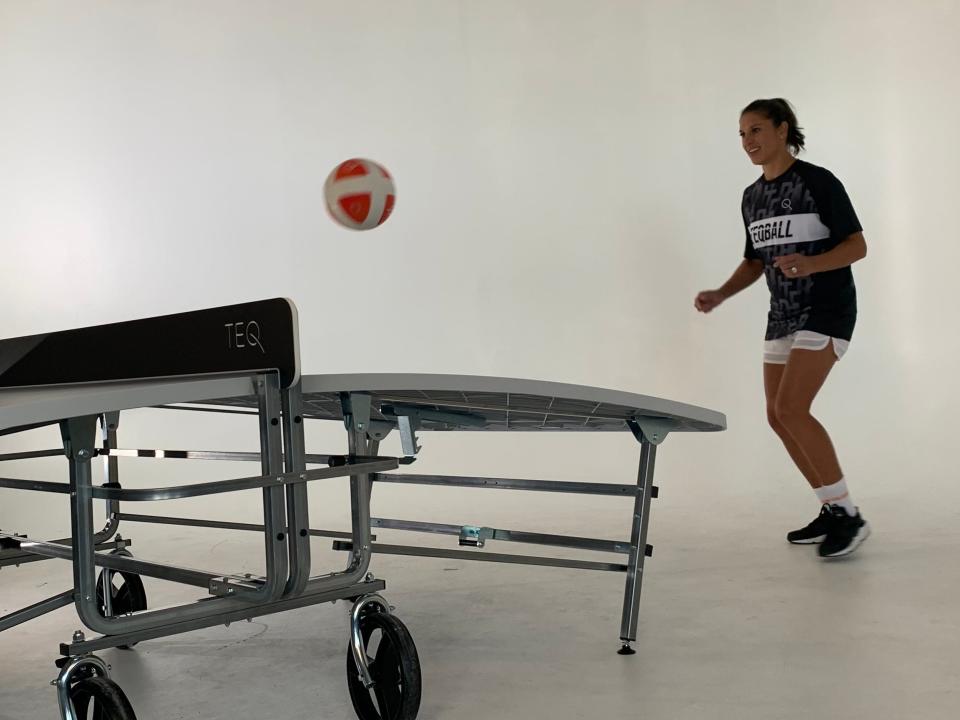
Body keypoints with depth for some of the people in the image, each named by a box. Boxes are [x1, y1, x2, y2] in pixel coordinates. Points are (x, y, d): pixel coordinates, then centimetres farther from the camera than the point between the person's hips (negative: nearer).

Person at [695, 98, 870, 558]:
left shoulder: (819, 182, -11)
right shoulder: (753, 197, 10)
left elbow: (857, 245, -12)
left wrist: (810, 264, -30)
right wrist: (720, 295, 2)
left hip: (826, 311, -8)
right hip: (783, 315, 8)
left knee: (790, 407, -20)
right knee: (778, 417, 5)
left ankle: (849, 515, -9)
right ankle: (832, 511, 18)